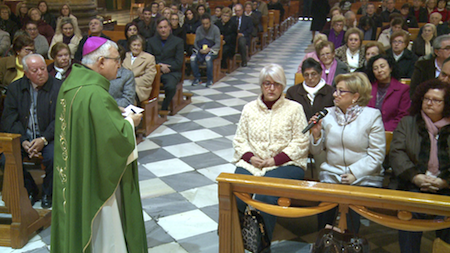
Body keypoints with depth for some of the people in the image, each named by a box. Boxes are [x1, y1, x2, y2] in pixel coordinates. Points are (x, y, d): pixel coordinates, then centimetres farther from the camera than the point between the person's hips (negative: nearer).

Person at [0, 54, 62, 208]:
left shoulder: (58, 87, -3)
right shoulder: (15, 88, 7)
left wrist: (43, 139, -20)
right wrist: (23, 141, -14)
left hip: (48, 137, -3)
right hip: (22, 138, 3)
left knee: (53, 157, -32)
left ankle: (48, 193, -2)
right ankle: (30, 191, 4)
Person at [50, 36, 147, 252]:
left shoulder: (70, 84, 1)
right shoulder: (95, 95, -29)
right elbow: (114, 136, -29)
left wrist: (120, 114, 5)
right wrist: (130, 122, -10)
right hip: (97, 178, -9)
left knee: (78, 222, 24)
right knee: (102, 228, 10)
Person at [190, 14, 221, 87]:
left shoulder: (215, 29, -4)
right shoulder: (199, 29, 5)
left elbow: (218, 44, -8)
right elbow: (195, 42, 5)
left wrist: (209, 49, -23)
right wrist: (199, 49, -16)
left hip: (212, 49, -3)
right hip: (200, 49, 3)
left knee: (208, 58, -38)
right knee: (192, 58, -28)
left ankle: (209, 79, -20)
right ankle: (197, 78, -12)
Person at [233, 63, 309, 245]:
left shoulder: (294, 108, 6)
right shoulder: (250, 108, 16)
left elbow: (301, 143, -1)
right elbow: (239, 140, 15)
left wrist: (276, 159, -11)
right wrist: (250, 157, -5)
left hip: (285, 164, -3)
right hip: (251, 164, 3)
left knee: (265, 195, -32)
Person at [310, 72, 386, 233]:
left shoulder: (372, 116, 0)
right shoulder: (328, 114, 10)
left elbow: (377, 155, -4)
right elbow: (316, 152, 13)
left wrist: (354, 174, -14)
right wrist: (316, 134, -6)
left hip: (364, 178, -2)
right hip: (331, 175, 2)